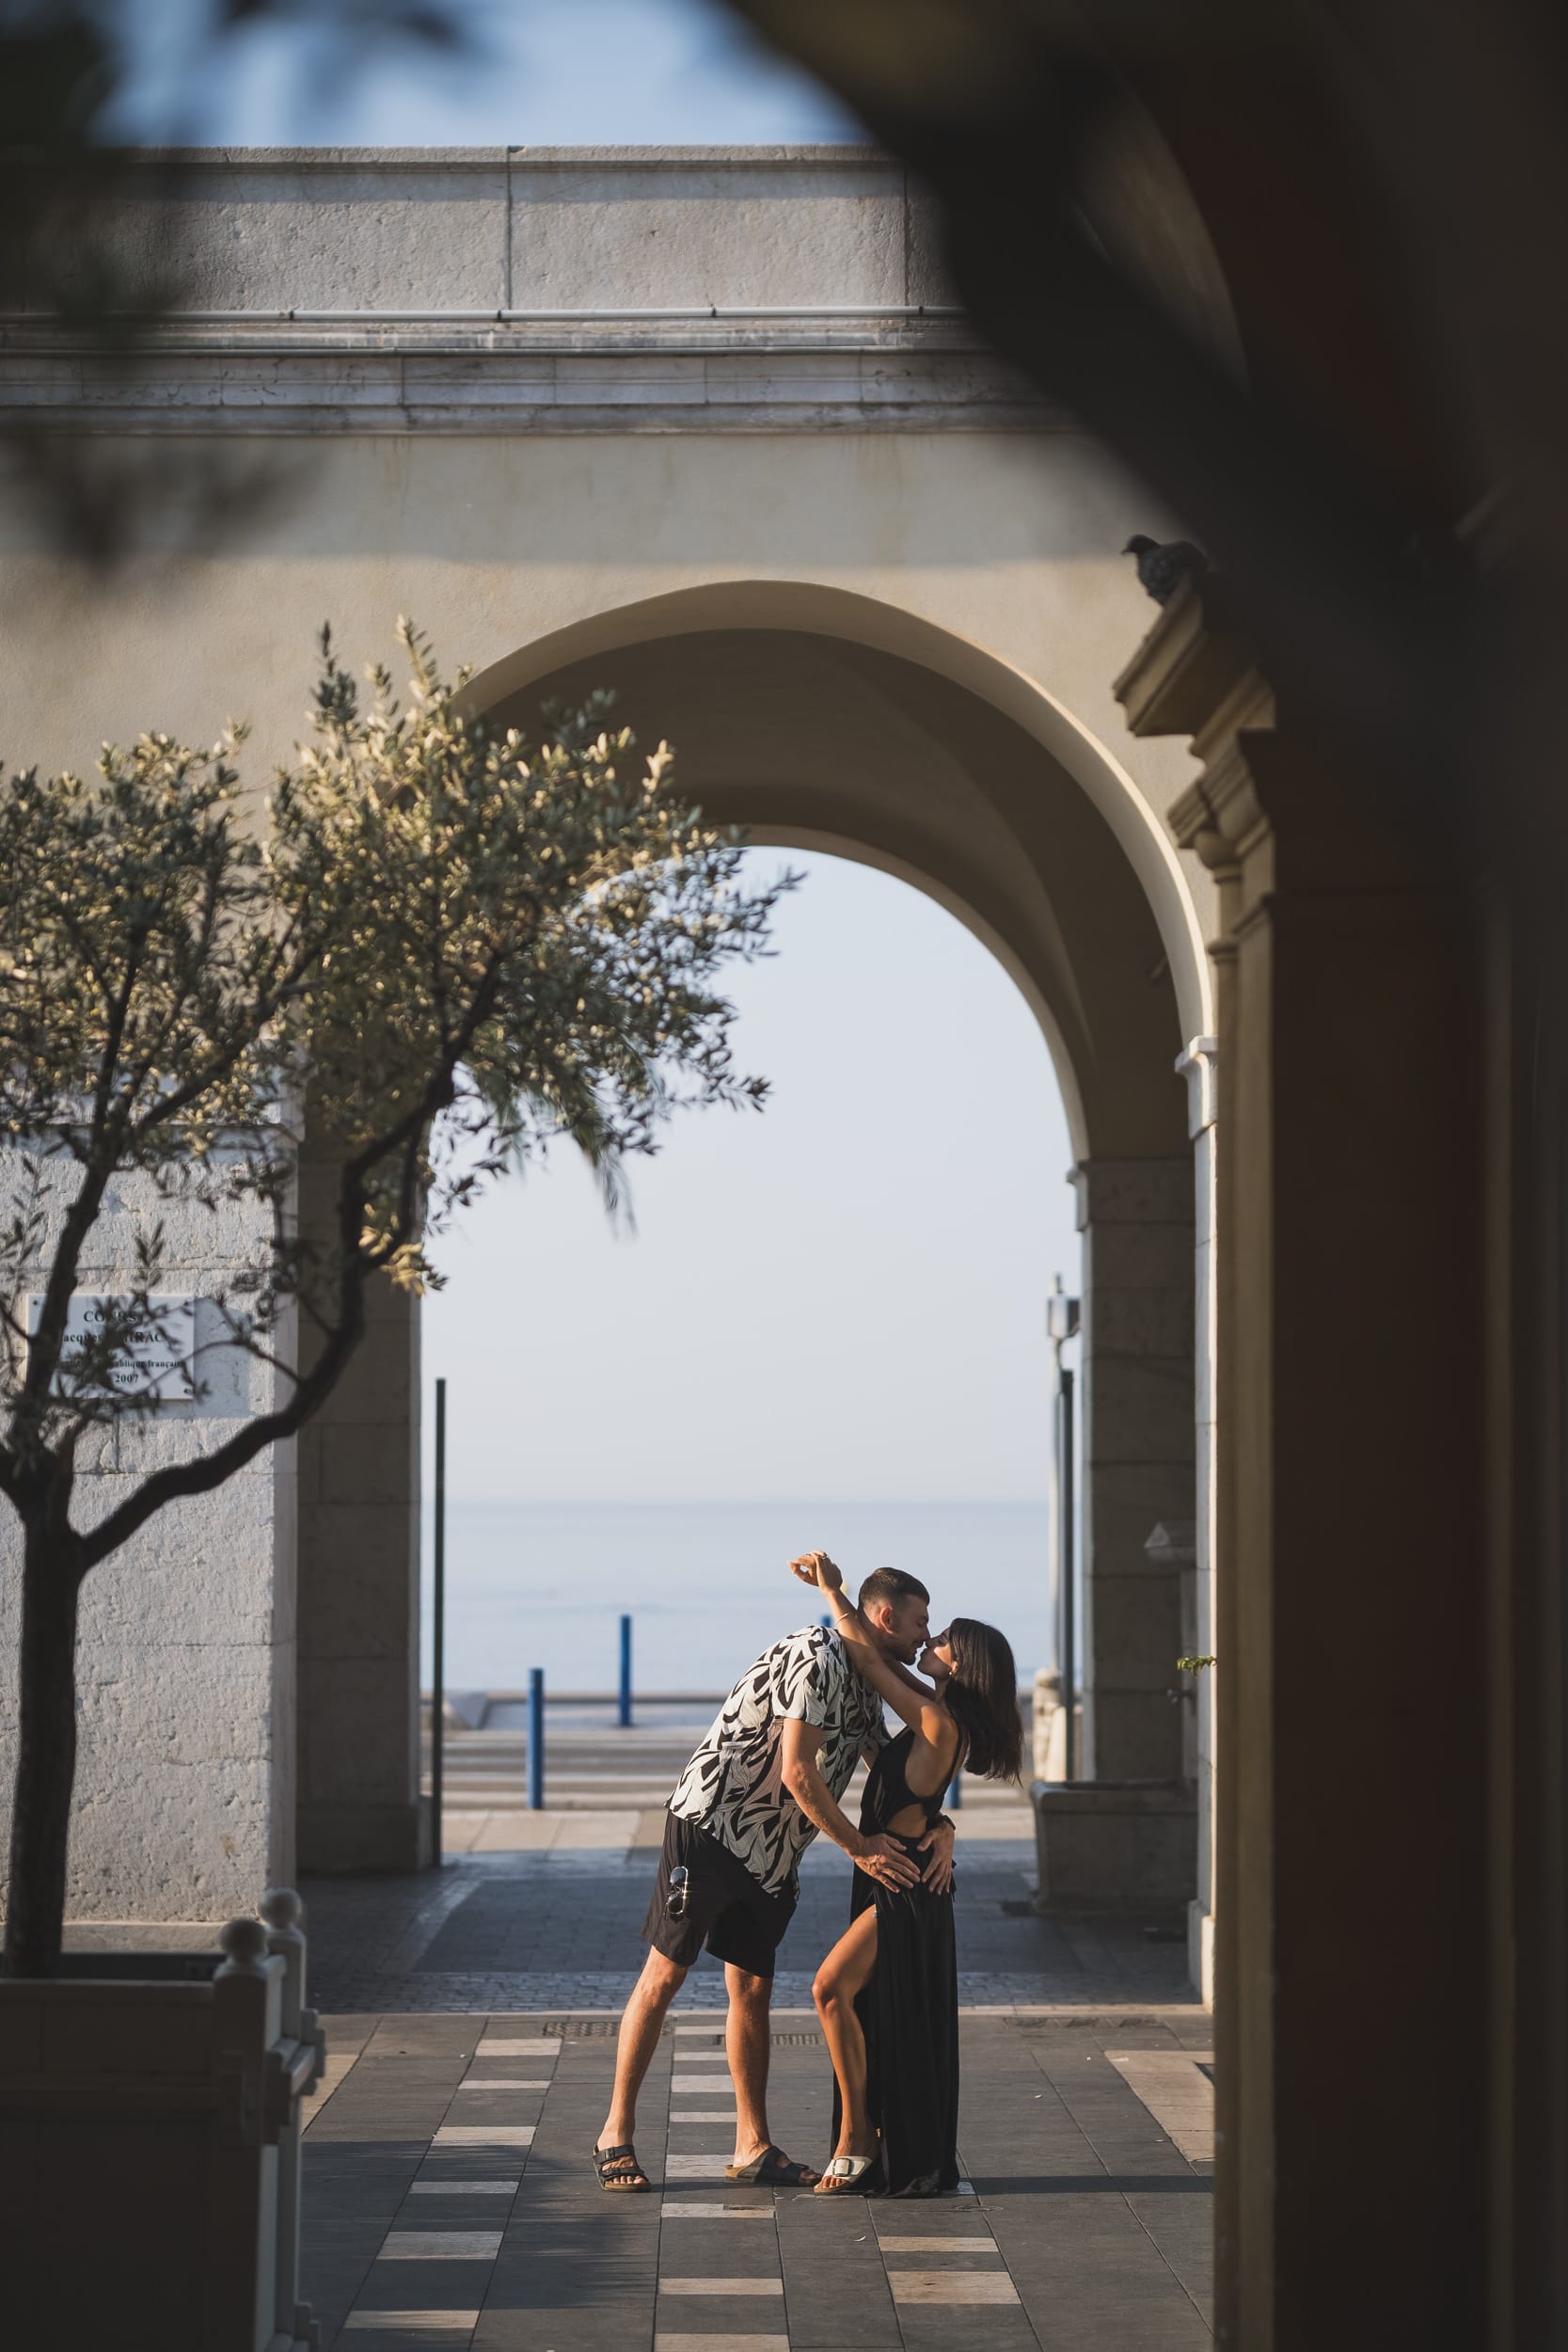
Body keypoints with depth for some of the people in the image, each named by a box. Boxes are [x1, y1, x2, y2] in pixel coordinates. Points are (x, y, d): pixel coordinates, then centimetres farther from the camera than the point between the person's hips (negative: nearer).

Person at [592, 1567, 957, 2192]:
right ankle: (616, 2132, 2)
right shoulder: (817, 1656, -16)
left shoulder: (865, 1687, 15)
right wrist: (858, 1847, -14)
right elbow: (796, 1772, -20)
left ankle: (753, 2147, 12)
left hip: (771, 1855, 9)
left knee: (752, 1990, 9)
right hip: (709, 1828, -9)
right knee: (663, 1976, -3)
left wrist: (938, 1825, -3)